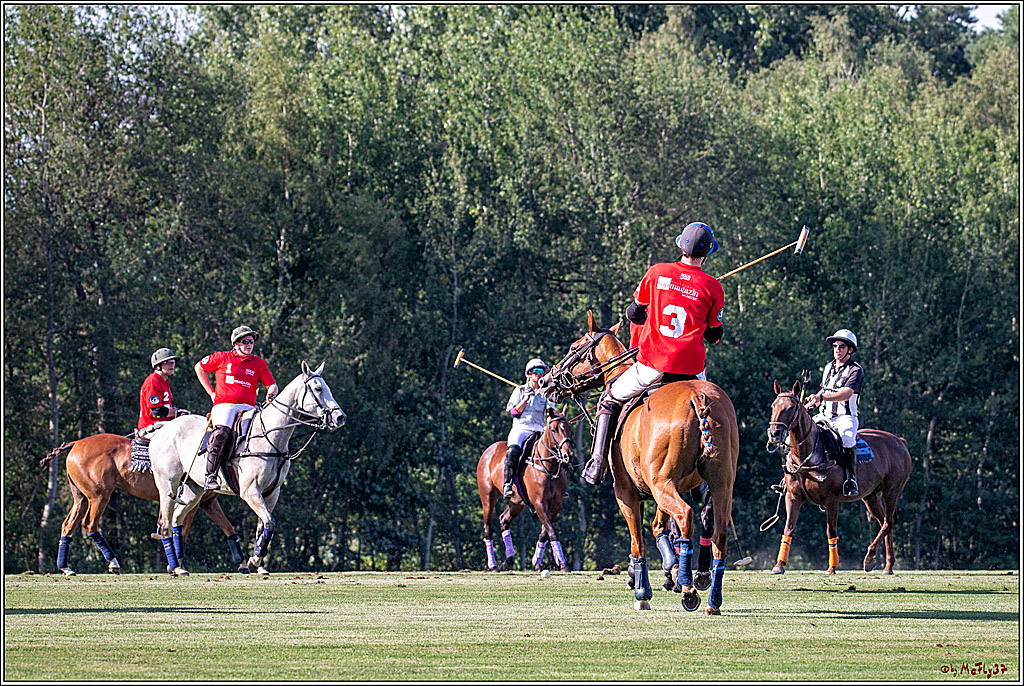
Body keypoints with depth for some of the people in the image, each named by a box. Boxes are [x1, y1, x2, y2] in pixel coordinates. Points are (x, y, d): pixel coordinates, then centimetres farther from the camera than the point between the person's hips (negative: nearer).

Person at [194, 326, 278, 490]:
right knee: (223, 432, -34)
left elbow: (272, 385, 14)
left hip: (248, 407, 3)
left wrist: (271, 394, -12)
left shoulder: (259, 363, 16)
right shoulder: (222, 358, 11)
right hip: (224, 405, -3)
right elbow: (199, 367, 22)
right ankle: (210, 475, -30)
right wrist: (211, 392, 15)